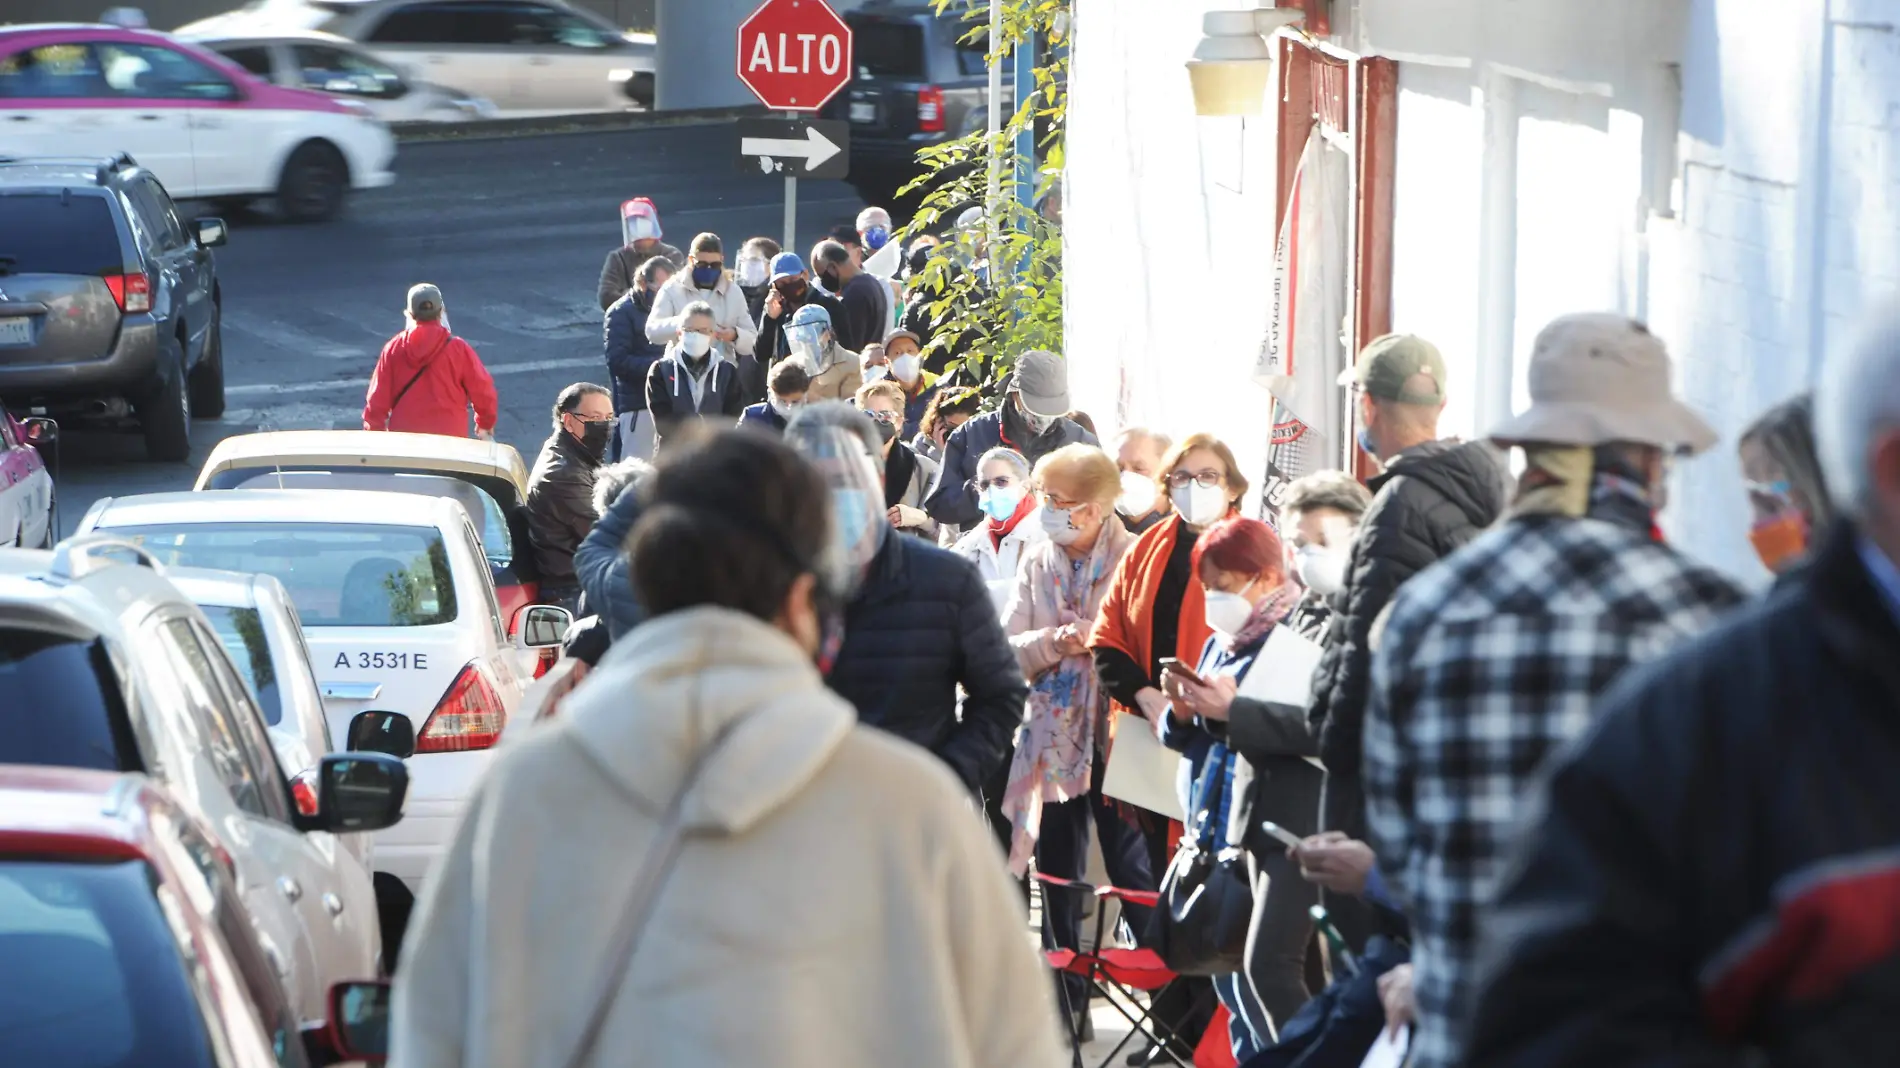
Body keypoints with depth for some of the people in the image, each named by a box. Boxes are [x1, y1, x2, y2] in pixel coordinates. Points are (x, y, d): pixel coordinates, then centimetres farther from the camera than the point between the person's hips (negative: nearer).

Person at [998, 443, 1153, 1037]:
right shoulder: (1036, 564, 8)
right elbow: (1006, 649, 3)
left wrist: (1095, 641, -21)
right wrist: (1053, 642, -14)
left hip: (1117, 735, -5)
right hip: (1052, 737, 5)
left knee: (1134, 876, -5)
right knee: (1057, 881, 11)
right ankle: (1065, 1005, 22)